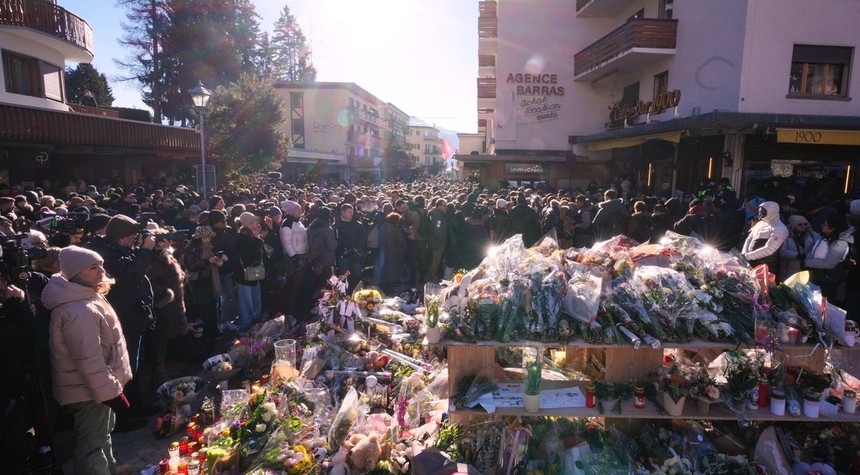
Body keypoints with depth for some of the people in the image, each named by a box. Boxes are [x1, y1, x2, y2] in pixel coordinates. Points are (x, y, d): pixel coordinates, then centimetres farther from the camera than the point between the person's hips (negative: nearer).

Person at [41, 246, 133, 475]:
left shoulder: (86, 298, 6)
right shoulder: (78, 311, -29)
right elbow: (89, 359, -30)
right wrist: (111, 392, -24)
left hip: (98, 385, 11)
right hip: (89, 390, -11)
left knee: (103, 431, 28)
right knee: (92, 441, 4)